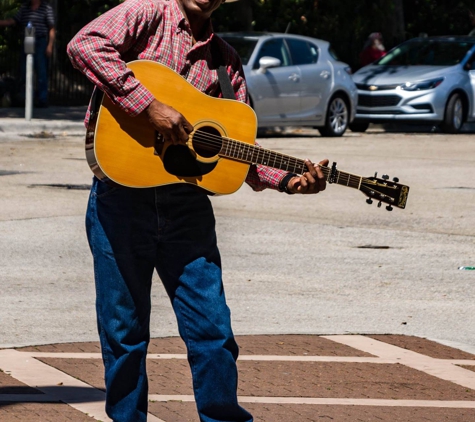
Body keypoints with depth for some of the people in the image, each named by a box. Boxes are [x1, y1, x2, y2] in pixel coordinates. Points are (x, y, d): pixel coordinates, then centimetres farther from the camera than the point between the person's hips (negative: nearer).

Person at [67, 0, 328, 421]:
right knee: (124, 331, 5)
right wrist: (150, 106, -24)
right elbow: (86, 45, -22)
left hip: (187, 204, 4)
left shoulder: (224, 59, 14)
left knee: (213, 331, 2)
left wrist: (289, 180, -4)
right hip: (123, 197, -4)